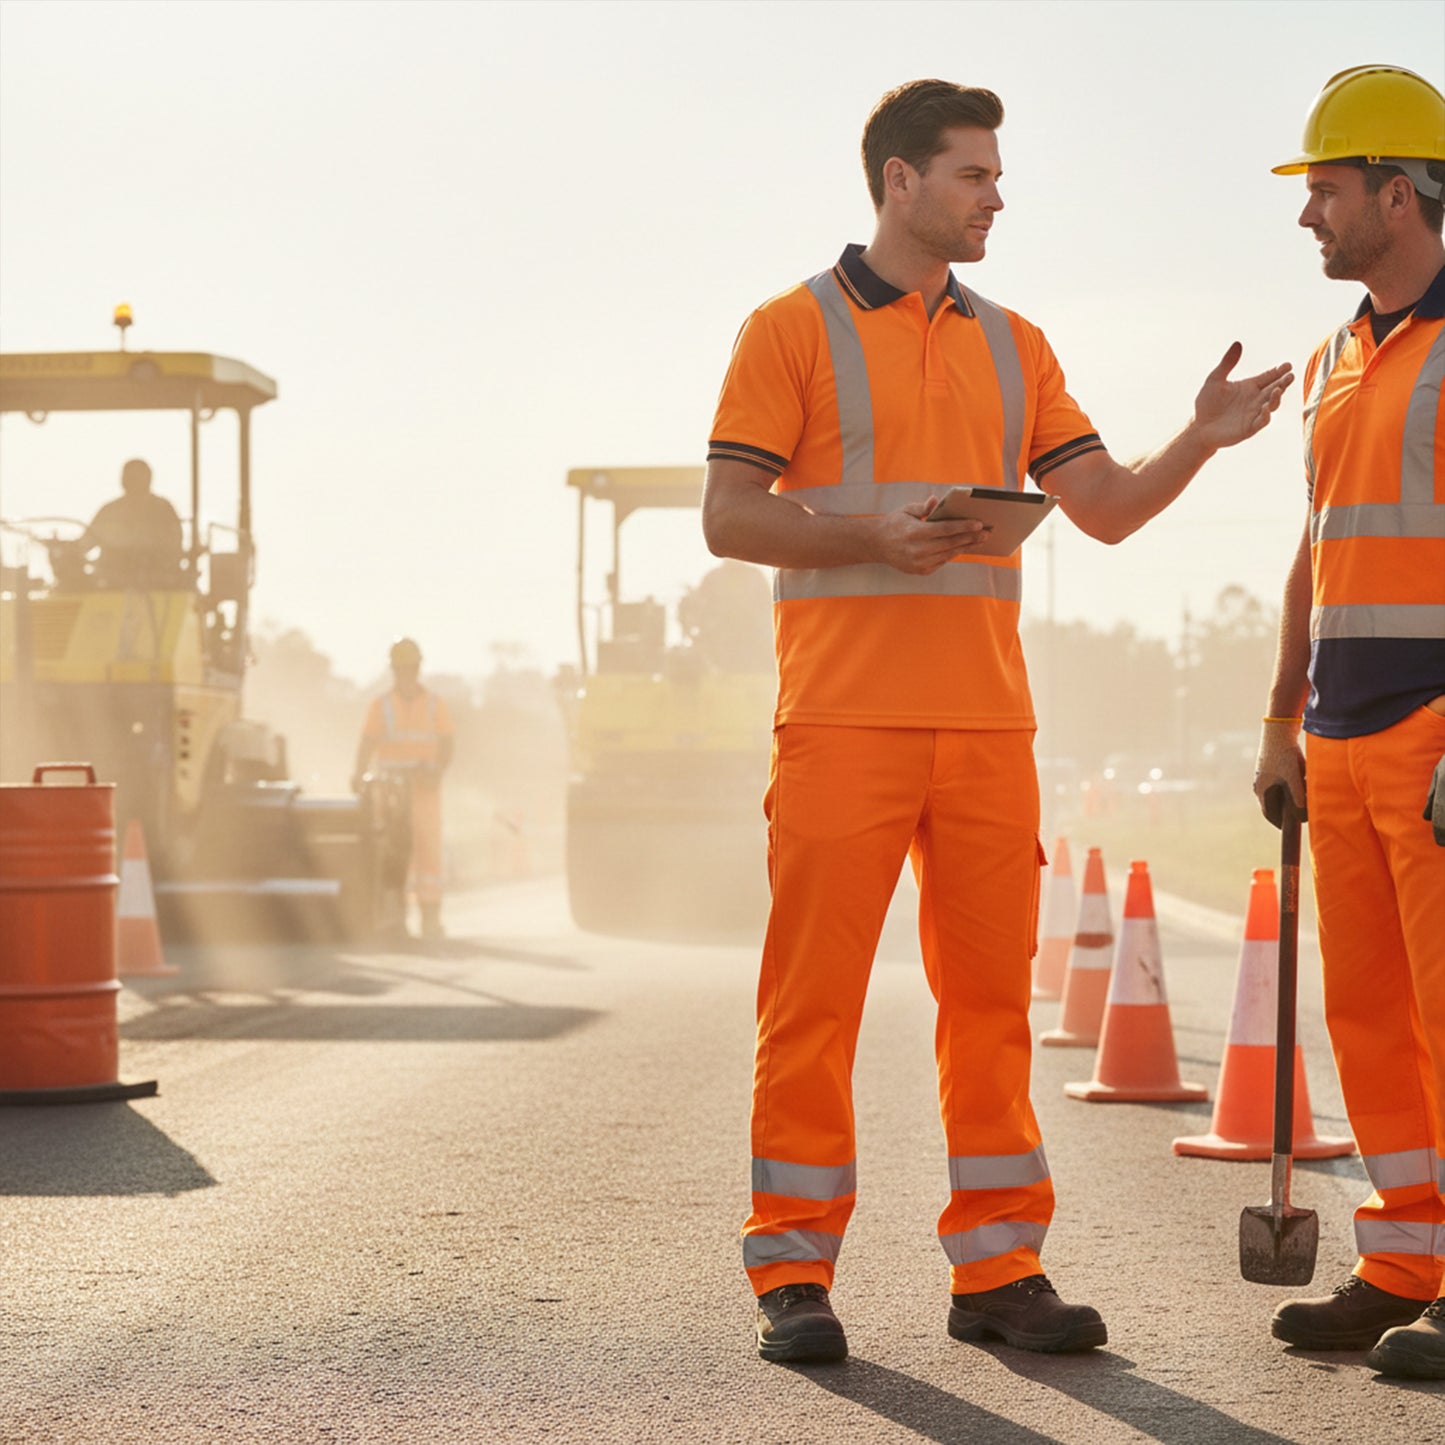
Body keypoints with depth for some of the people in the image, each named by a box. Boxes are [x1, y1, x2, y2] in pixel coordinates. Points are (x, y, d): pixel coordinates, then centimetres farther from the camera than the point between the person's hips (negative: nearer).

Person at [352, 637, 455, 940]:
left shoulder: (435, 705, 11)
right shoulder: (380, 705, 8)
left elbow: (446, 747, 7)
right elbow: (367, 743, -4)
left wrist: (437, 770, -14)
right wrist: (359, 775, -23)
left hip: (425, 787, 0)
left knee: (428, 848, -8)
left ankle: (430, 919, -8)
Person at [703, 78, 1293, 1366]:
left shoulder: (1012, 346, 17)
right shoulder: (793, 330, 1)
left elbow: (1107, 508, 12)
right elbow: (728, 517, -4)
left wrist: (1203, 438, -5)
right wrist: (875, 537, -18)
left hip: (986, 720, 5)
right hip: (843, 716, -5)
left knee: (990, 992, 5)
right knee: (814, 997, -3)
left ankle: (997, 1269, 11)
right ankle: (794, 1275, 3)